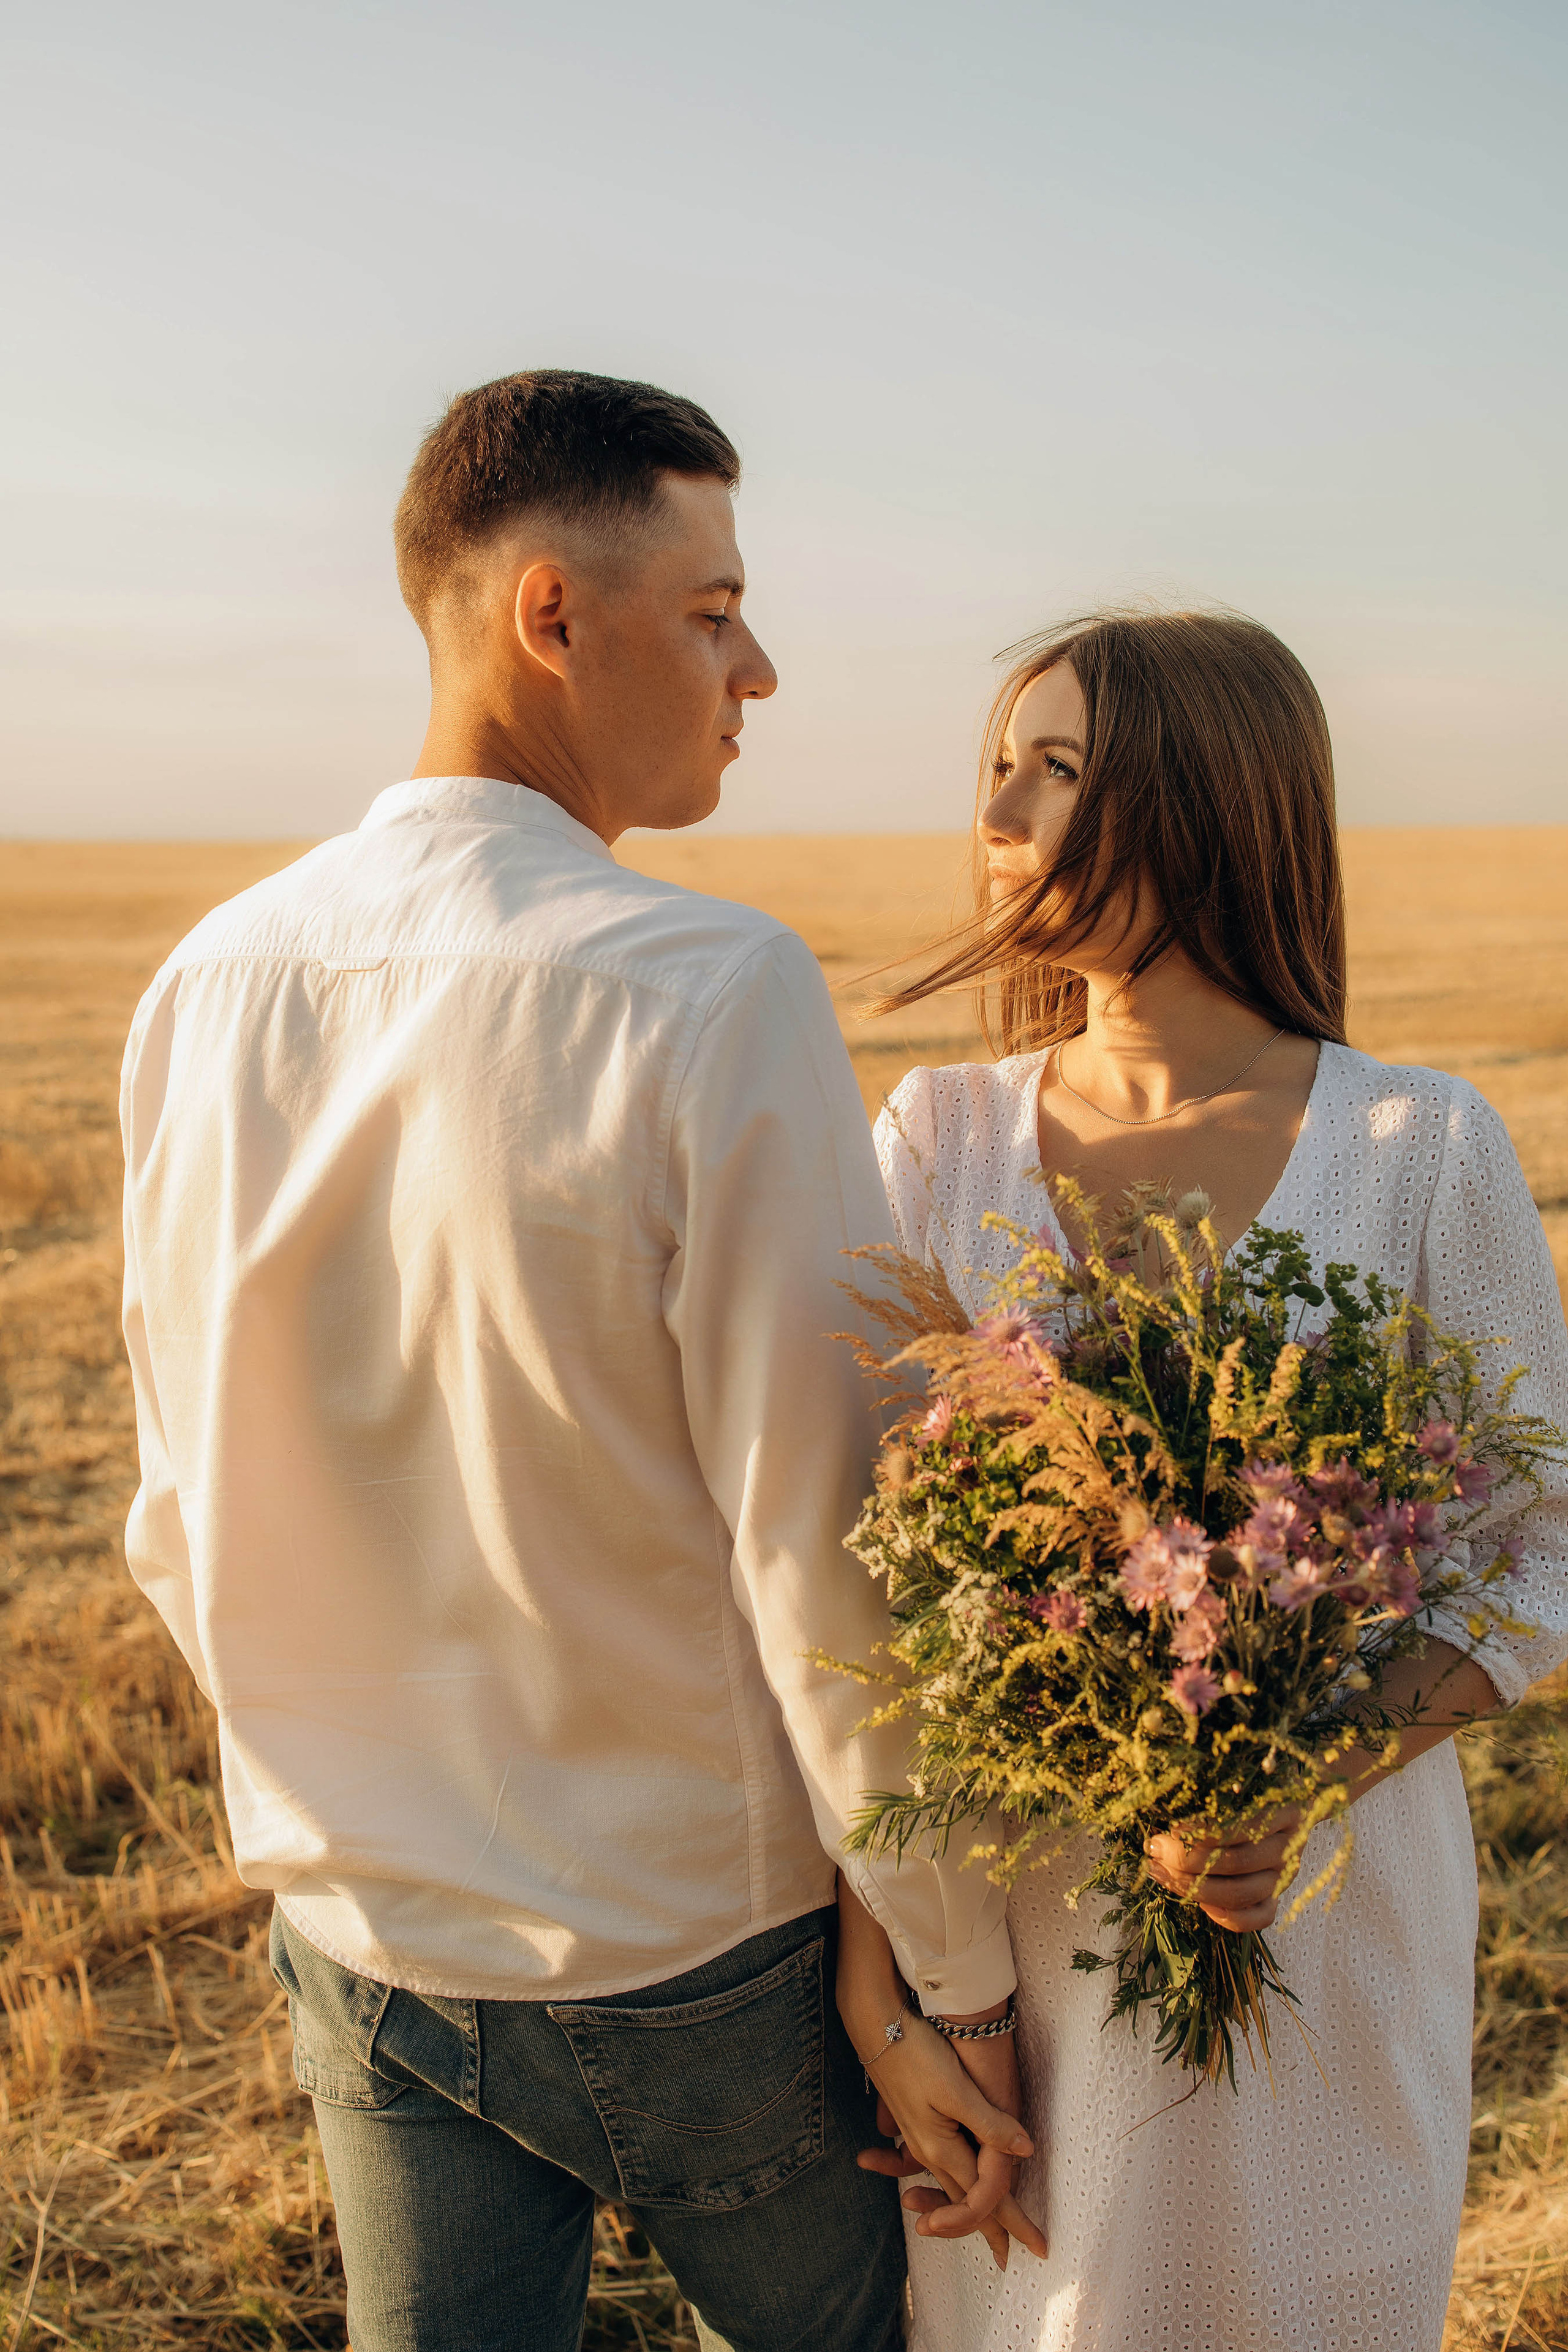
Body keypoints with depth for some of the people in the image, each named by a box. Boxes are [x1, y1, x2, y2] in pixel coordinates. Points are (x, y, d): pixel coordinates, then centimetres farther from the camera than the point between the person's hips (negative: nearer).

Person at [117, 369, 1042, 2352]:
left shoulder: (204, 987, -6)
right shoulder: (714, 995, -24)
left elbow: (181, 1530, 2)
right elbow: (829, 1552, -21)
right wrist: (954, 1987, -9)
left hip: (357, 1933, 4)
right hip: (700, 1952, -4)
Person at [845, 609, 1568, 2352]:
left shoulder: (1424, 1149, -9)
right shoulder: (937, 1138, -4)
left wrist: (1327, 1769, -21)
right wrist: (868, 1931, -10)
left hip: (1328, 1900, -1)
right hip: (1008, 1897, 1)